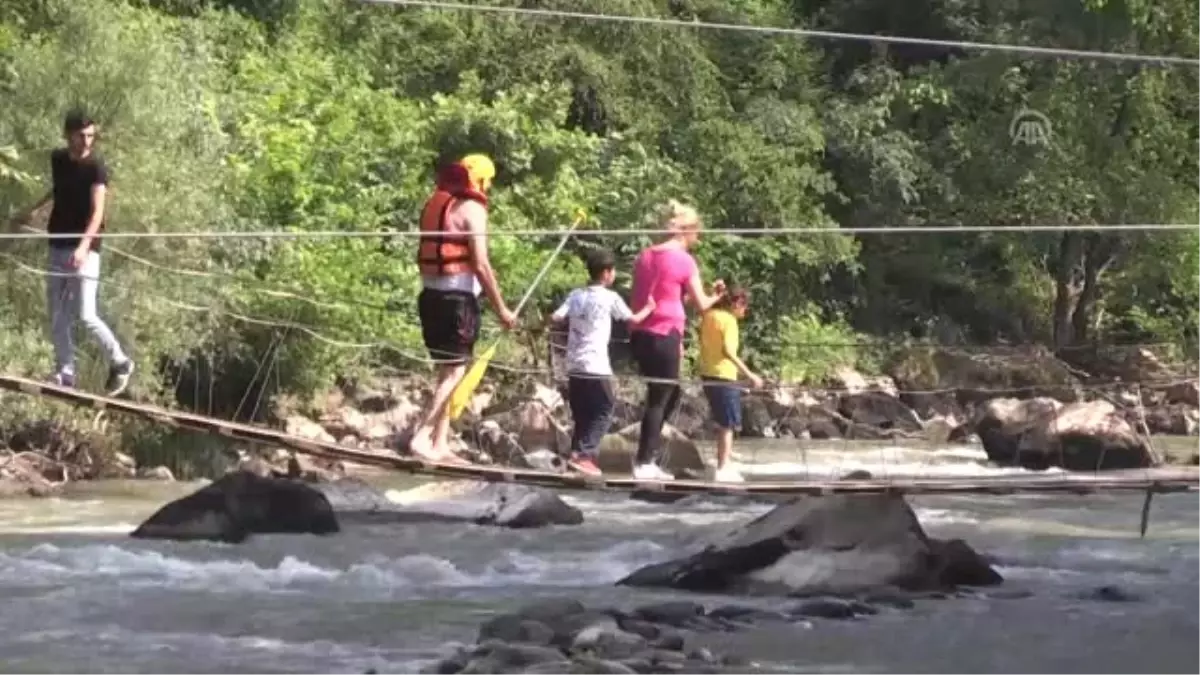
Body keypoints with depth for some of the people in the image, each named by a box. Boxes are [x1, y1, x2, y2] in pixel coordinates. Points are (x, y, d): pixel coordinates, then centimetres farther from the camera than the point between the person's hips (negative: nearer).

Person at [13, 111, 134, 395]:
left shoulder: (96, 166, -11)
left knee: (85, 315, -13)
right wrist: (34, 210, 32)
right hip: (57, 247, 6)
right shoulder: (58, 159, 7)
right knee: (57, 317, 6)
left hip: (84, 249, -6)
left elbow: (97, 212, -21)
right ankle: (64, 374, 15)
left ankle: (120, 363, 4)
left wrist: (84, 246, -34)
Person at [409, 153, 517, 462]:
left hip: (431, 295, 8)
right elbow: (480, 265, -15)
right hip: (457, 298, -8)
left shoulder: (435, 203, 16)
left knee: (447, 372, 14)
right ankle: (422, 437, -17)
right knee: (454, 373, -6)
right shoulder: (471, 208, -9)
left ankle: (439, 445, 12)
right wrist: (501, 309, -11)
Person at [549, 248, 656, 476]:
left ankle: (578, 454, 10)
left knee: (582, 415, 13)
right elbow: (634, 319, 5)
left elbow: (555, 317, 0)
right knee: (604, 412, 2)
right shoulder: (610, 298, -5)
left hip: (574, 366, 6)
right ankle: (582, 454, -9)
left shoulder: (576, 295, 8)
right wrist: (649, 308, 23)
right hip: (596, 367, -6)